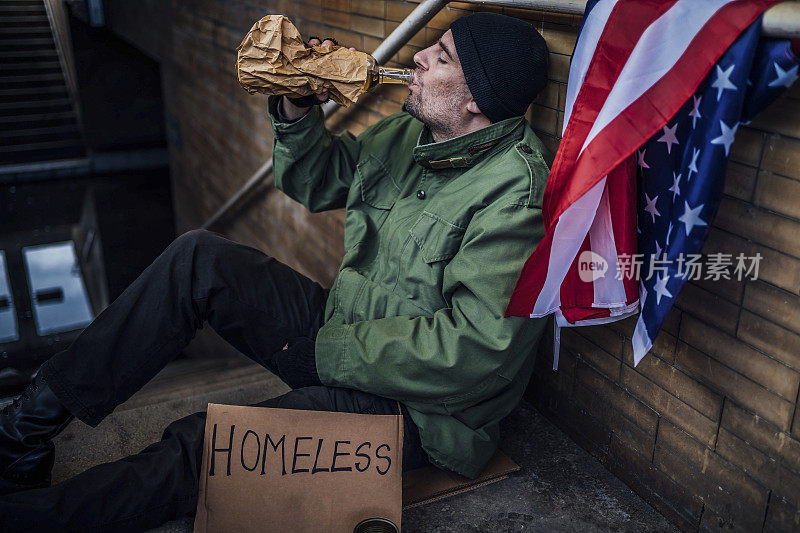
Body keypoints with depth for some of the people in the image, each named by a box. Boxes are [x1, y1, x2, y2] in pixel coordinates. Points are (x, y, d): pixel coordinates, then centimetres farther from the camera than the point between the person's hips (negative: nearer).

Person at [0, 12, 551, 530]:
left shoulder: (516, 191, -23)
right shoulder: (408, 133, 4)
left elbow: (480, 347, -29)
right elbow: (317, 182, 16)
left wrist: (328, 352, -21)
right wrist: (297, 113, -5)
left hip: (416, 405, -7)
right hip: (338, 338, 8)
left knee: (206, 450, -25)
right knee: (199, 258, -8)